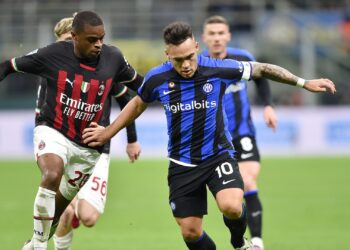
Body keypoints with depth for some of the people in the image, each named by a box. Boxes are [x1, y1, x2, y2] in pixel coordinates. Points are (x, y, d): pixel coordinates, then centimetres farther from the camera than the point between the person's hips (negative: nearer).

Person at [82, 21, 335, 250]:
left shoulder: (219, 69, -15)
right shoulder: (157, 79, -10)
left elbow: (262, 69, -1)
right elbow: (137, 104, 12)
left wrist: (303, 82, 0)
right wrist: (107, 133, 16)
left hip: (218, 155, -2)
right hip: (182, 164, 2)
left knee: (231, 206, -27)